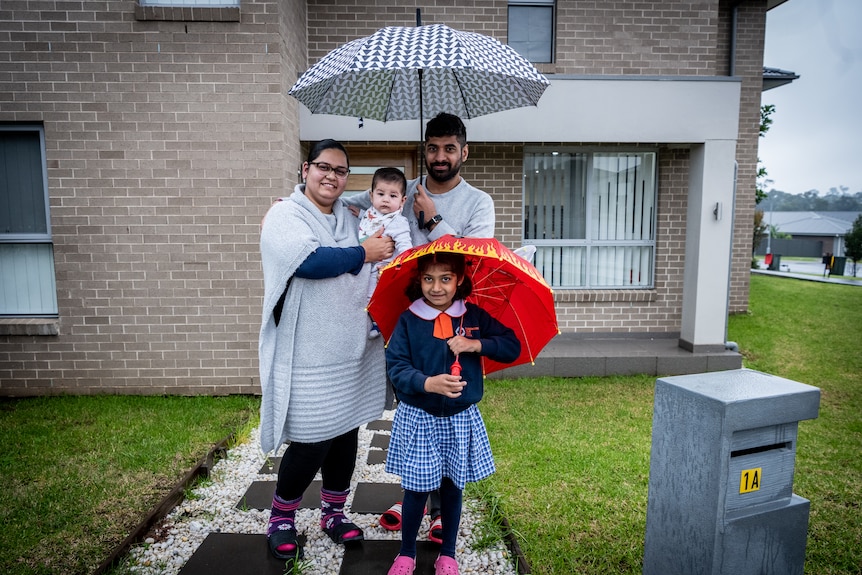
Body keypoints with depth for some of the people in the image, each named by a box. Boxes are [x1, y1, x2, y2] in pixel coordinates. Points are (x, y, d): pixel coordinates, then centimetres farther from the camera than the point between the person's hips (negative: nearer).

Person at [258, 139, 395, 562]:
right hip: (307, 356, -6)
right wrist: (364, 252, -15)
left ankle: (333, 514, 35)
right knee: (311, 444, 0)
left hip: (352, 351, 6)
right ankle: (280, 519, 27)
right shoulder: (285, 215, -6)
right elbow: (309, 260, -24)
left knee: (346, 436, 14)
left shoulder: (351, 219, 13)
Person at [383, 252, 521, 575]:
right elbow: (396, 367, -14)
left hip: (461, 419, 2)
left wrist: (476, 345, -18)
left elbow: (512, 346, -2)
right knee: (416, 489, 8)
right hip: (418, 419, -2)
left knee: (453, 487, 15)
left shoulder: (474, 317, -2)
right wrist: (429, 383, -31)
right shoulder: (408, 321, -8)